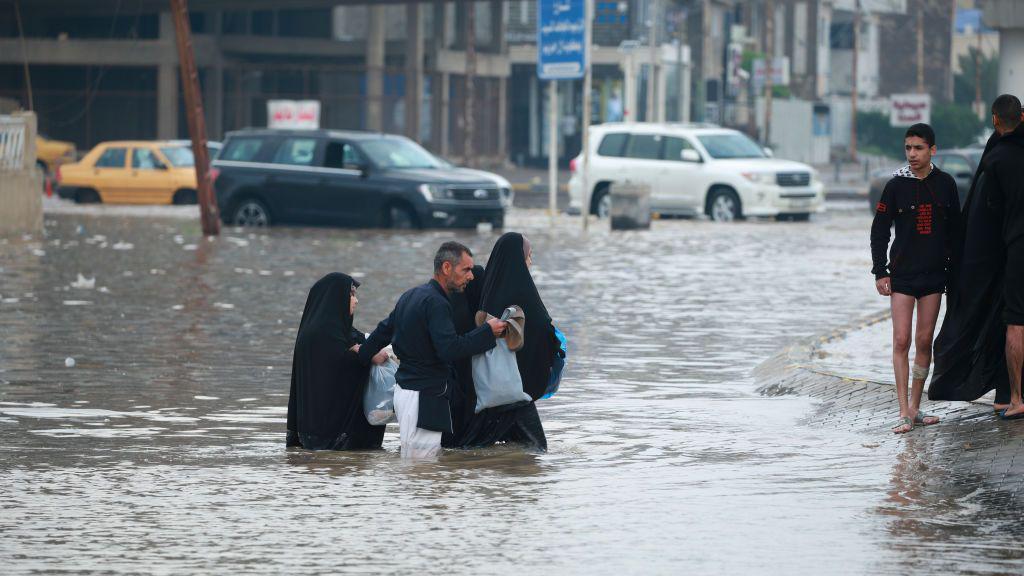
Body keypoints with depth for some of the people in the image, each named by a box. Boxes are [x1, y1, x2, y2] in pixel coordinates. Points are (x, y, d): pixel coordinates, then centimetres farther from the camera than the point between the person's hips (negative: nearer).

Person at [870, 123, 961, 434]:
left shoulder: (945, 184, 3)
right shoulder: (896, 185, -3)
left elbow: (954, 229, 12)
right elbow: (879, 230, 1)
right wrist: (880, 272, -4)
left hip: (934, 274, 2)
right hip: (902, 274, -2)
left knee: (924, 341, 5)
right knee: (901, 341, -8)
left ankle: (915, 407, 15)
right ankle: (904, 412, -9)